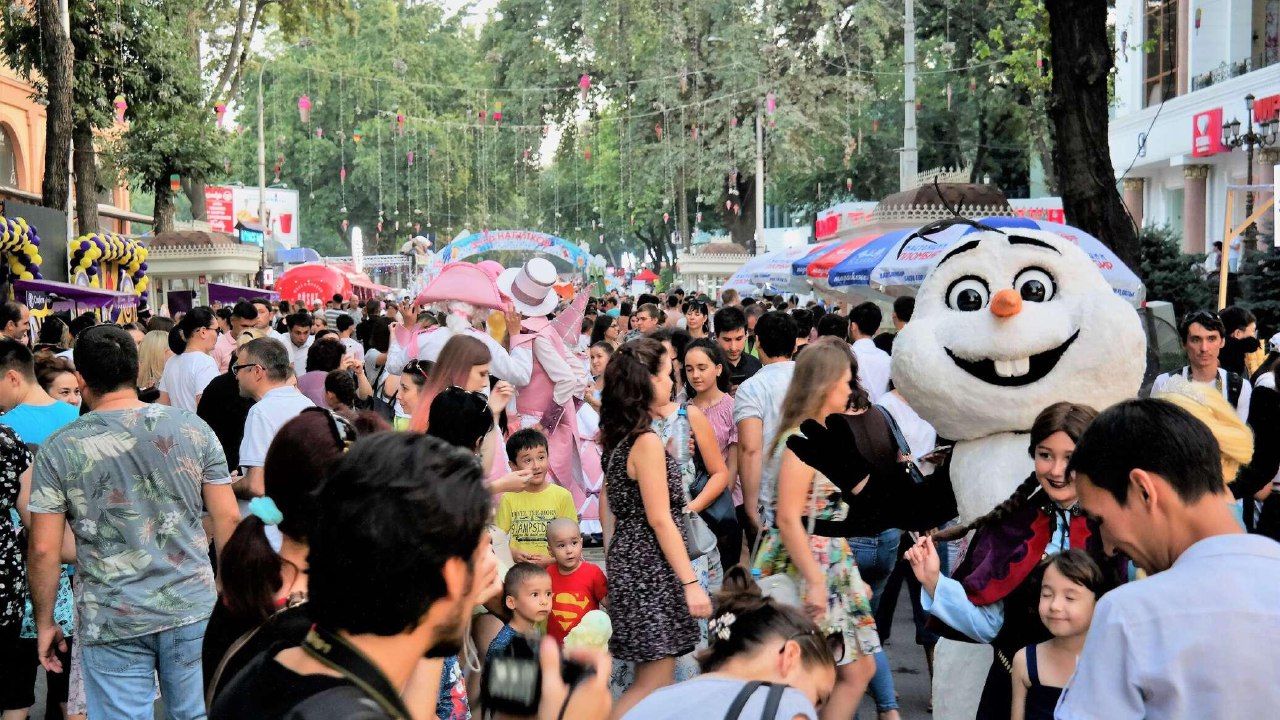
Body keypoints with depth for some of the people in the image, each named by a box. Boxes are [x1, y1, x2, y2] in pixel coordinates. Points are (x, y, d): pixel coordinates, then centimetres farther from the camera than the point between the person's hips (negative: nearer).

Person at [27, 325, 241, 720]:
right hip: (193, 611, 2)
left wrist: (45, 623, 6)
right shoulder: (193, 429, -2)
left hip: (112, 624, -2)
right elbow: (227, 518, 1)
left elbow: (44, 549, -6)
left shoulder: (59, 449, -6)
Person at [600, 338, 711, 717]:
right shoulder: (647, 442, -16)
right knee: (655, 680, -5)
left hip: (628, 557, 9)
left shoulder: (617, 436, 10)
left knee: (654, 678, 13)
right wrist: (691, 582, -17)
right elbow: (660, 519, -18)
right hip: (652, 568, -9)